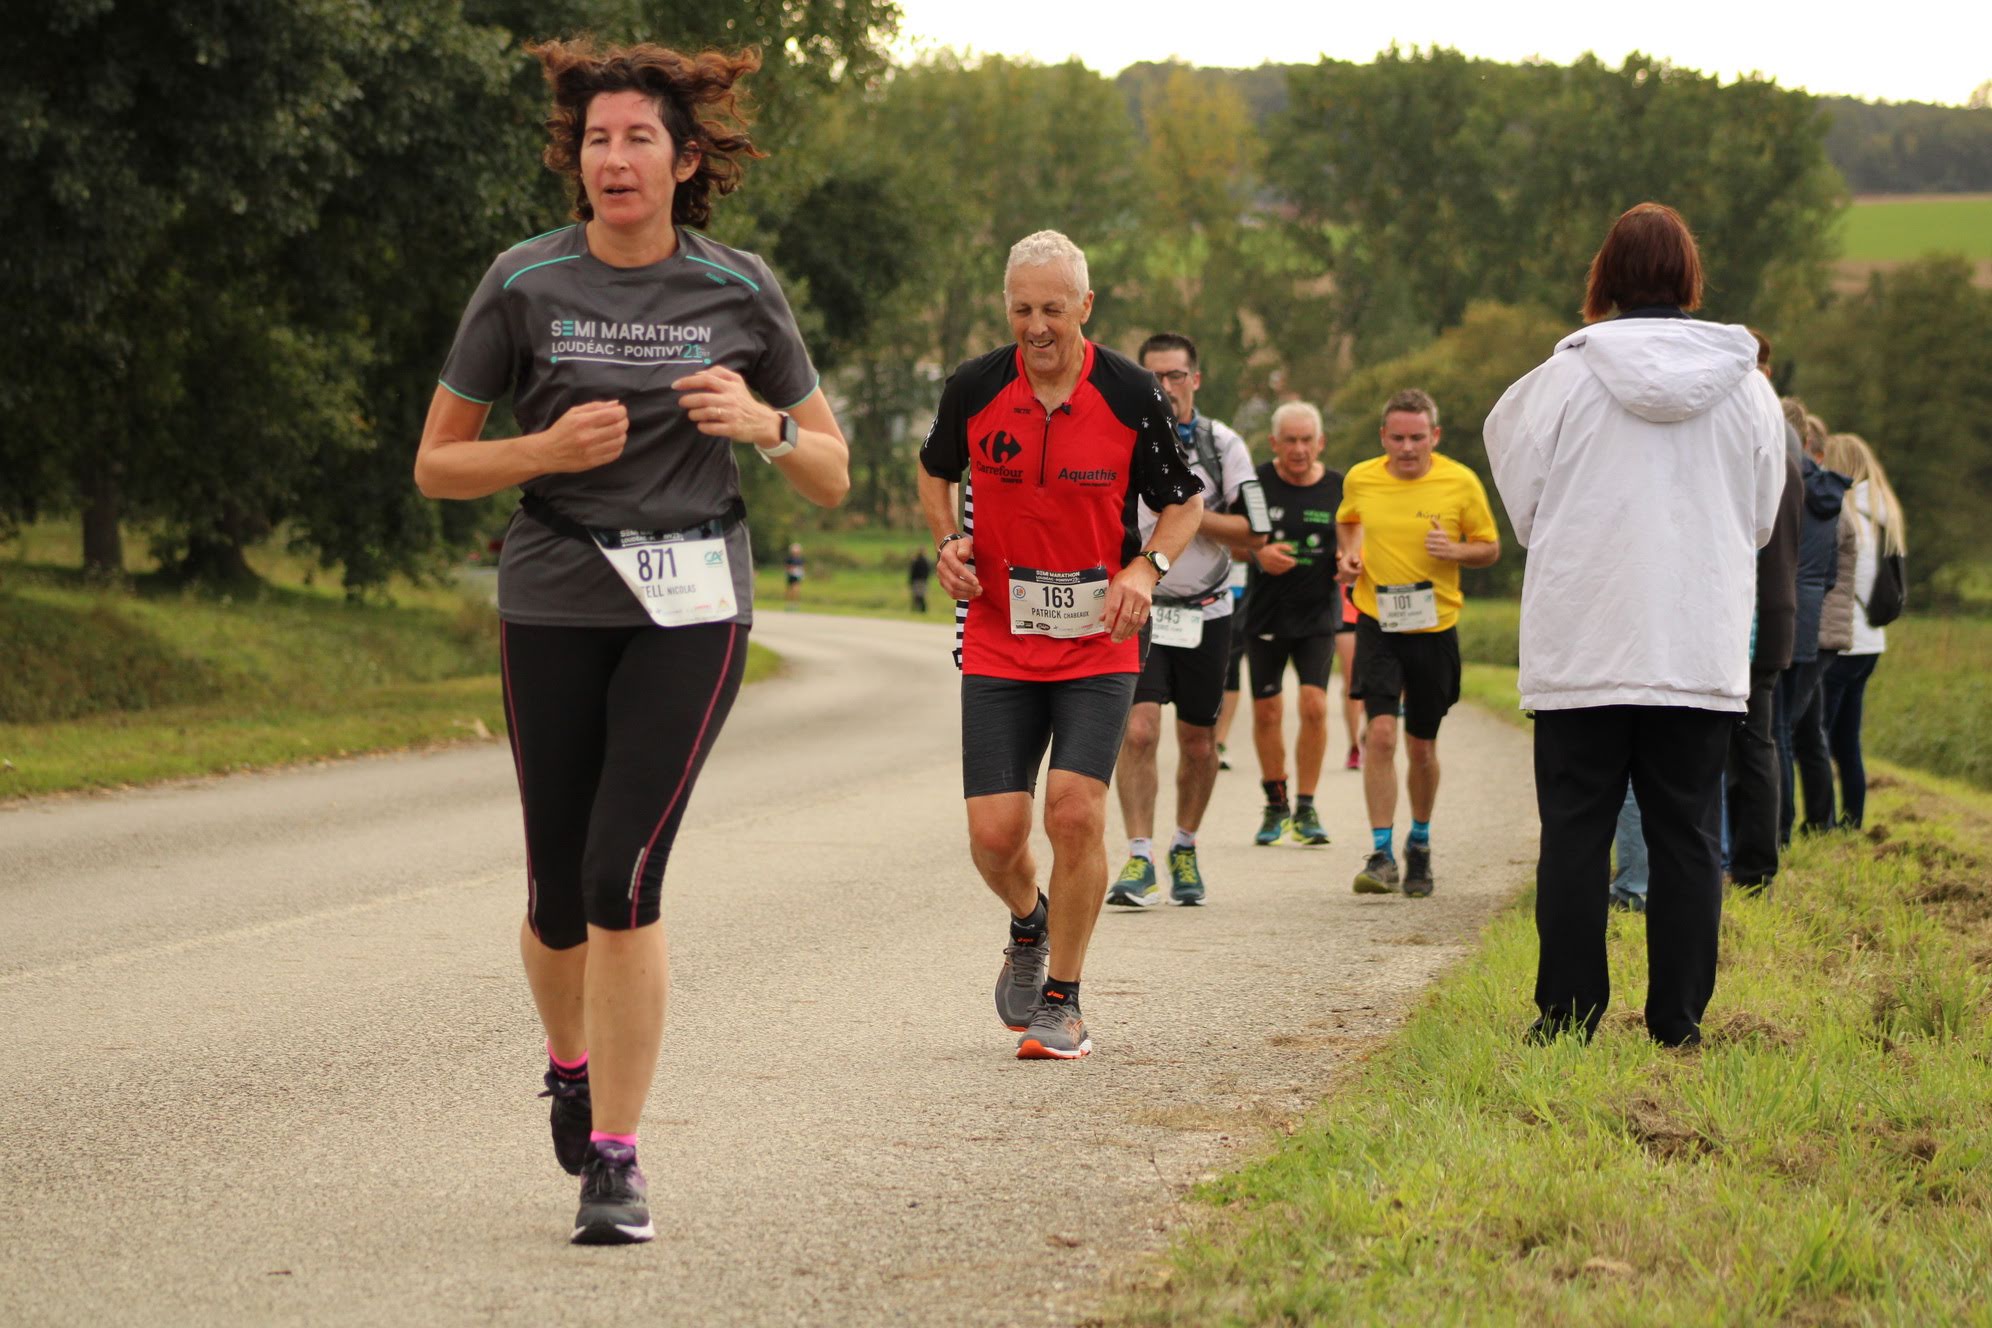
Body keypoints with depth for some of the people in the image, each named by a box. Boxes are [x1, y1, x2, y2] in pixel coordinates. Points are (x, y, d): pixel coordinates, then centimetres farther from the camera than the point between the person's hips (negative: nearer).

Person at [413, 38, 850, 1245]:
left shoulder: (739, 294, 1)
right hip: (554, 604, 1)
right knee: (558, 892, 7)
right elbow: (436, 467, 4)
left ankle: (614, 1158, -7)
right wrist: (547, 450, -13)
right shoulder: (525, 285, -1)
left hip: (691, 608, -1)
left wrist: (763, 424, -13)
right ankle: (572, 1067, 39)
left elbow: (833, 477, 8)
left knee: (625, 876, -15)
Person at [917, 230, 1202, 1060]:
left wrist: (1146, 566, -13)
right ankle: (1030, 926, 31)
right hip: (998, 643, 2)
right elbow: (936, 470, 18)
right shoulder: (974, 388, -3)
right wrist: (948, 542, -1)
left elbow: (1183, 501, 5)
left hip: (1098, 644, -2)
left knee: (1075, 811, -16)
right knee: (994, 833, -5)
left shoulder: (1132, 395, -8)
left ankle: (1061, 1001, 2)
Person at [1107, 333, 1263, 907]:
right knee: (1138, 730, -16)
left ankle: (1185, 850, 27)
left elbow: (1254, 533, -5)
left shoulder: (1223, 445, 0)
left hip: (1205, 612, 1)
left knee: (1198, 742, 8)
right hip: (1138, 608, -1)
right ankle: (1139, 859, -14)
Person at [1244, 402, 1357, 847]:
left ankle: (1306, 807, -1)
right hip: (1265, 612, 0)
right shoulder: (1256, 483, -3)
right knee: (1267, 710, 4)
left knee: (1314, 705, -12)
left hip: (1318, 613, 0)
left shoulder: (1339, 488, 0)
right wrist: (1259, 554, -16)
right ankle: (1276, 805, 21)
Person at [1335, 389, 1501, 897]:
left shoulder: (1461, 483, -5)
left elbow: (1491, 548, 4)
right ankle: (1382, 855, -14)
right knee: (1381, 731, -17)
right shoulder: (1360, 479, -1)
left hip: (1435, 626, 0)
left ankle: (1419, 844, 33)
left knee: (1422, 746, 10)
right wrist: (1350, 552, 2)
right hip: (1377, 623, 0)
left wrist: (1456, 551, -16)